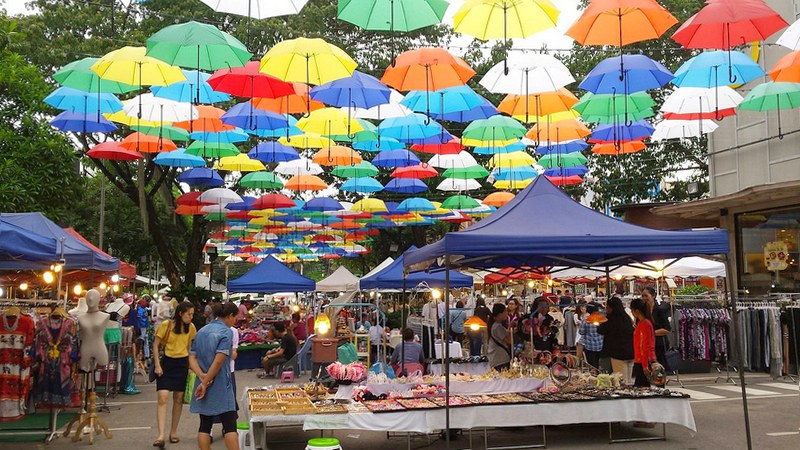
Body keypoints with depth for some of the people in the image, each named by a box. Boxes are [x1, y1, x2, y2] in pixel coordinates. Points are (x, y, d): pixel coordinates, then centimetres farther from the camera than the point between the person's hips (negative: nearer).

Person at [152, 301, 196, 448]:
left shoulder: (190, 327, 1)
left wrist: (190, 366, 9)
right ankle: (161, 435, -14)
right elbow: (155, 345, -4)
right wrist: (157, 365, -9)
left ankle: (173, 432, 22)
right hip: (167, 363, -3)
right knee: (162, 398, -13)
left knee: (179, 399, 9)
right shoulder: (166, 325, -10)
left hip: (182, 364, 4)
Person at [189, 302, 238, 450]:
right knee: (230, 425, -3)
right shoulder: (226, 332, -10)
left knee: (204, 425, 10)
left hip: (202, 387, 6)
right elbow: (218, 361, -19)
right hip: (221, 386, -6)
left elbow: (192, 358, 5)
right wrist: (205, 383, -13)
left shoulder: (201, 331, 11)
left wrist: (202, 376, -9)